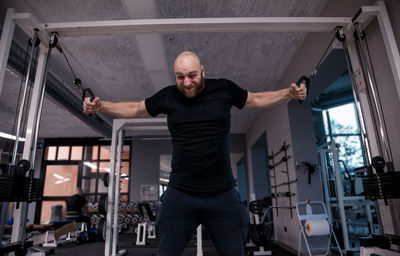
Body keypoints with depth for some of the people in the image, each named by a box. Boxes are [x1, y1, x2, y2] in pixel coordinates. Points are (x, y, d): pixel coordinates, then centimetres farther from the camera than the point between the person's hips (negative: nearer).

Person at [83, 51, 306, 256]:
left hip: (223, 195, 0)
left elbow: (256, 100, 15)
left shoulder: (224, 89, 0)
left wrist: (289, 93, 5)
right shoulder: (168, 96, 2)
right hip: (180, 195, 1)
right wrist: (100, 106, 6)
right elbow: (135, 109, 16)